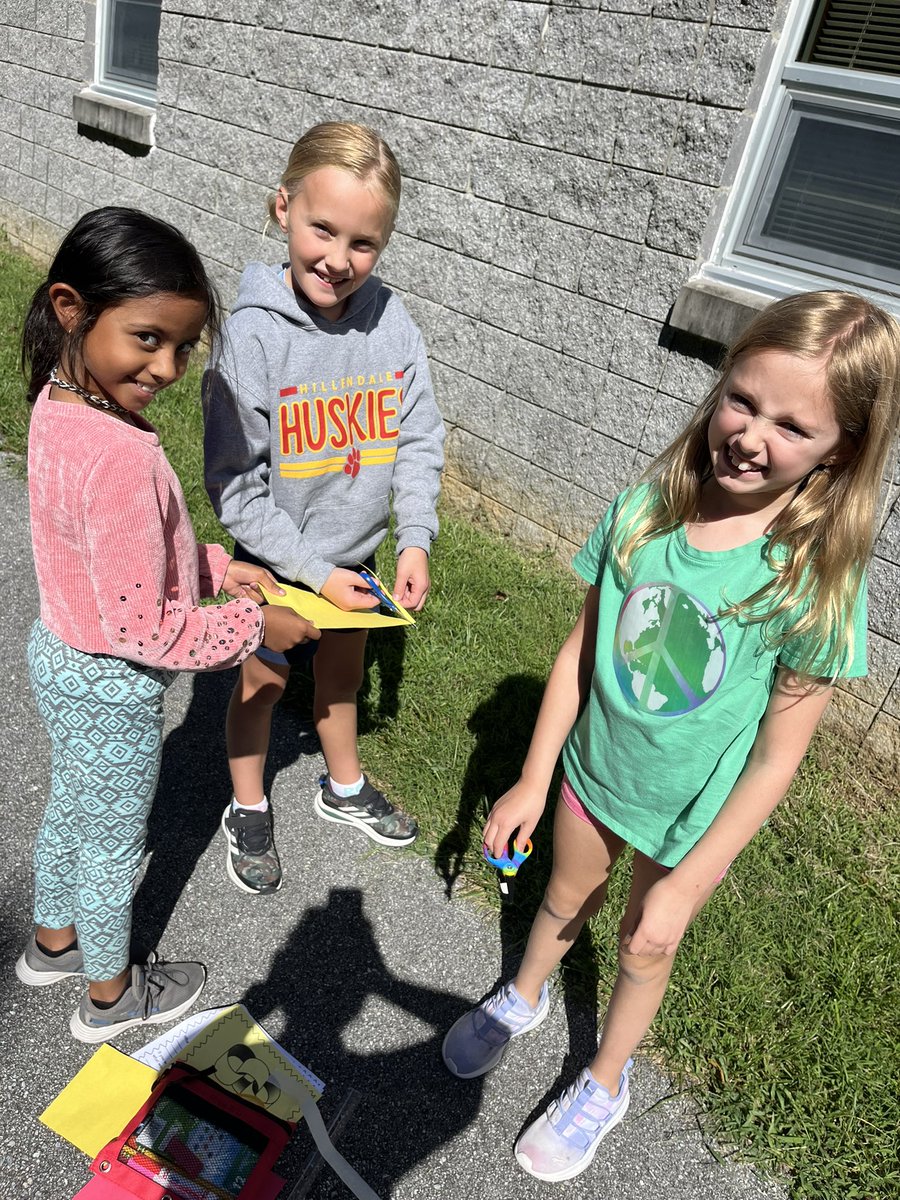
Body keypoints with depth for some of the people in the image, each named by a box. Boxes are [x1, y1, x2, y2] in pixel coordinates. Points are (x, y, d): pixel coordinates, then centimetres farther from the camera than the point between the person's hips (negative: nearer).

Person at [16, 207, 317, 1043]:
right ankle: (110, 995, 44)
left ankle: (52, 941, 57)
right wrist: (254, 627, -18)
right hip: (110, 689, -8)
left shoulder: (62, 400, -7)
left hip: (60, 654, 8)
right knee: (113, 844, 17)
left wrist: (212, 565, 1)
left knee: (71, 809, 30)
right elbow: (141, 628, -29)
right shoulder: (122, 458, -36)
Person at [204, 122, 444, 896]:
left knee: (342, 673, 24)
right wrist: (314, 570, -20)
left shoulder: (391, 321, -12)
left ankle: (345, 788, 51)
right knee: (264, 682, 17)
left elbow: (420, 439, -5)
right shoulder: (254, 333, -23)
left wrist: (416, 540, -16)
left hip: (359, 556, 4)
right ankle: (248, 811, 43)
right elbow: (235, 484, -20)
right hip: (276, 562, -3)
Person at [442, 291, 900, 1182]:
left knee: (645, 949, 23)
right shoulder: (644, 512, -19)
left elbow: (778, 752, -19)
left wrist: (686, 883, -16)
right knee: (565, 898, 29)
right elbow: (581, 648, -9)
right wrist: (532, 781, -3)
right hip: (595, 770, 2)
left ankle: (603, 1084, 54)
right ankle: (523, 998, 62)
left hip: (693, 813, -2)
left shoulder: (816, 575, -26)